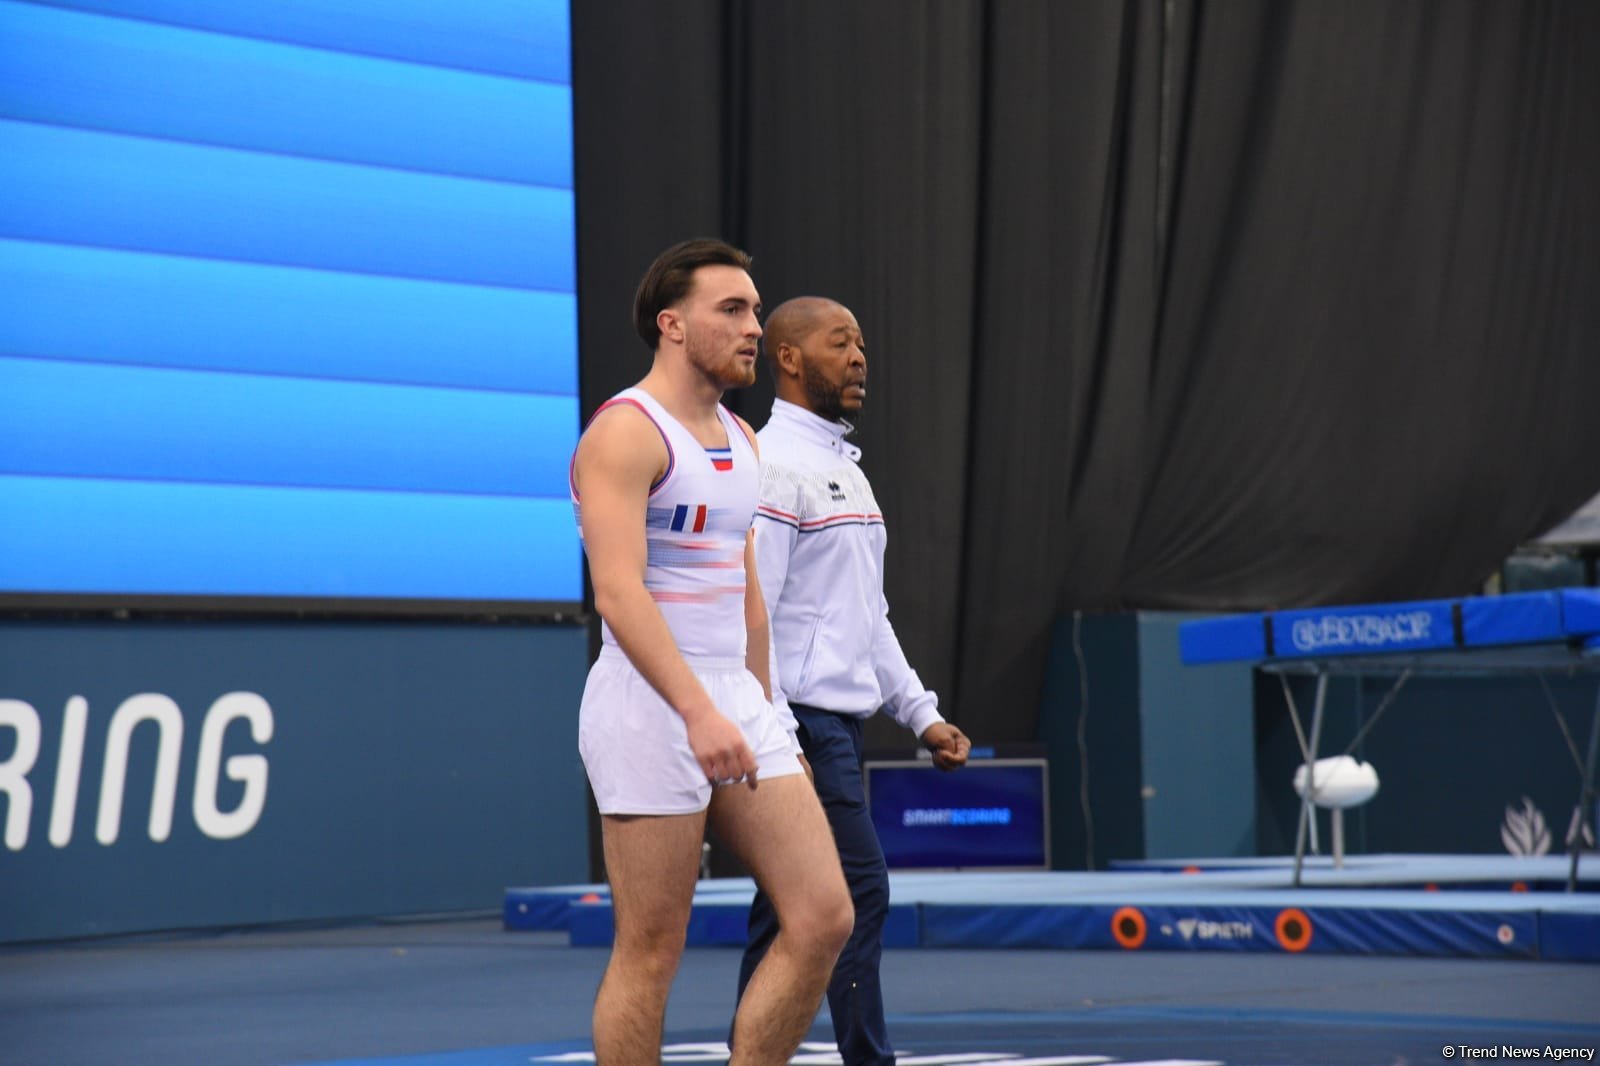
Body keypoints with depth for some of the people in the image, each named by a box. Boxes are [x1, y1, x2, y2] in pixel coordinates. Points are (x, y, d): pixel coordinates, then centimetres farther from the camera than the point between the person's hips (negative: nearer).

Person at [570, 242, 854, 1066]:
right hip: (649, 705, -8)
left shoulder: (741, 441, 16)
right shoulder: (625, 432, -11)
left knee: (823, 917, 0)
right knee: (651, 953, -3)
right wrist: (699, 712, -31)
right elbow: (618, 593, -22)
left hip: (735, 700, 8)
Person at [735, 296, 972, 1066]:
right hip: (801, 723, -9)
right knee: (858, 893, -9)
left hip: (839, 726, 9)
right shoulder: (773, 464, -12)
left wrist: (921, 713, 17)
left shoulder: (844, 467, 19)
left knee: (787, 916, 9)